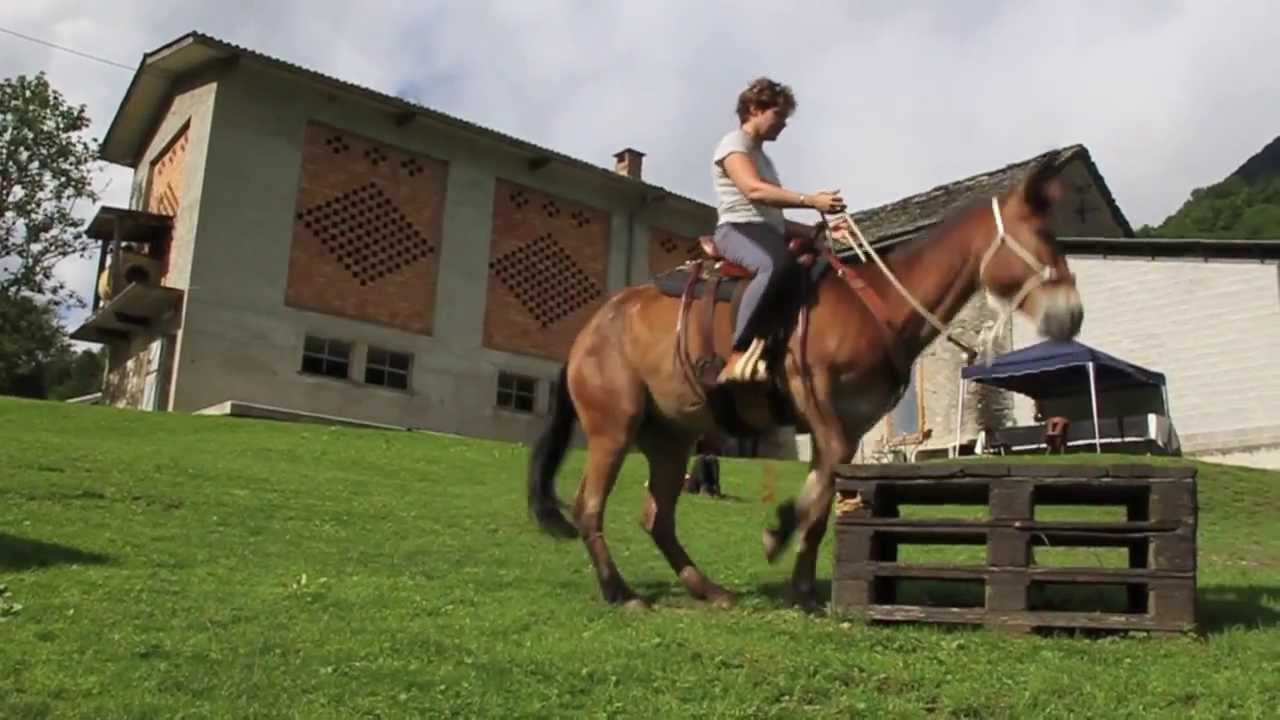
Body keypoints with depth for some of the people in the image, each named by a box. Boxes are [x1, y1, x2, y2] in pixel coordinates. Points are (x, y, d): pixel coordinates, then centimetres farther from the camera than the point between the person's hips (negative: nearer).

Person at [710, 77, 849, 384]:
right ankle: (738, 356, -43)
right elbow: (754, 189, -19)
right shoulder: (734, 144, 1)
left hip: (767, 235, 9)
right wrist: (811, 200, -25)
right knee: (776, 265, -40)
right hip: (739, 230, -9)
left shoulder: (761, 156, 28)